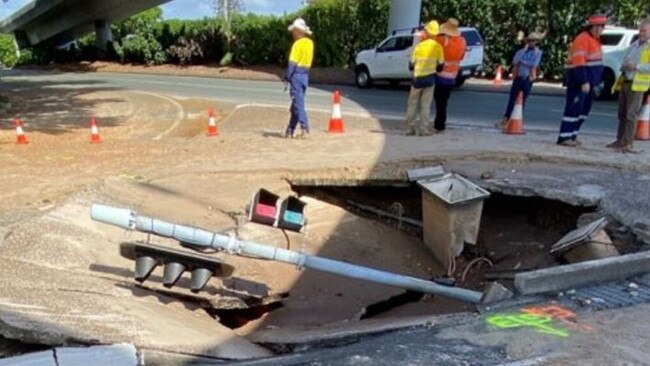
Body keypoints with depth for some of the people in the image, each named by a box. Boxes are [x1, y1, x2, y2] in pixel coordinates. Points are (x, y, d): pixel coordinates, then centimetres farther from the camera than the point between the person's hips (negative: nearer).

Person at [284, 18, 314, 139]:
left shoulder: (298, 44, -13)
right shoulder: (310, 43, 10)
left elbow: (292, 63, -15)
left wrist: (286, 78, -13)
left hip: (297, 74, -8)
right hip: (305, 75, 8)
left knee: (298, 103, -6)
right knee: (296, 103, 13)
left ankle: (305, 130, -12)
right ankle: (290, 130, 19)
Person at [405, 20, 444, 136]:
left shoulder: (419, 46, -10)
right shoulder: (438, 47, -7)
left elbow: (411, 65, -5)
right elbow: (440, 65, -2)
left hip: (417, 78, -1)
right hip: (430, 78, 1)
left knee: (412, 104, 12)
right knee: (425, 105, 8)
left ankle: (410, 128, 12)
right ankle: (423, 129, 6)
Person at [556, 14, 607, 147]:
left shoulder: (595, 40, 18)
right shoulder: (582, 39, -14)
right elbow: (578, 63, -22)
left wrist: (598, 81, 20)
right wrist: (584, 82, -27)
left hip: (588, 82, 10)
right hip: (578, 81, -10)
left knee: (584, 109, 12)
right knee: (573, 108, -10)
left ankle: (572, 135, 19)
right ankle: (564, 137, -8)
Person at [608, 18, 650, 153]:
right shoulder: (634, 45, 19)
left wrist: (636, 66, -22)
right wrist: (624, 66, 3)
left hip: (637, 85, -7)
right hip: (624, 82, 7)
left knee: (631, 115, -9)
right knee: (622, 114, 9)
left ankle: (627, 143, -7)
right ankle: (620, 141, 16)